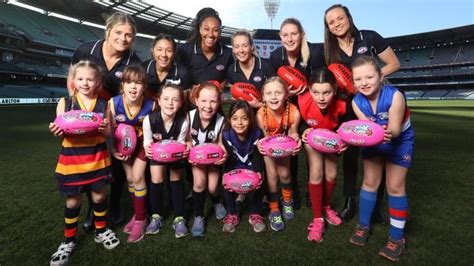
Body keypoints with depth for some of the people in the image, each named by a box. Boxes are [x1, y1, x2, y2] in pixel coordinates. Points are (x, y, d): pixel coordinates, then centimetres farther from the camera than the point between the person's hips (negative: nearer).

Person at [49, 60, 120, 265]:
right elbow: (61, 132, 0)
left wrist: (104, 128, -21)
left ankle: (101, 231, 34)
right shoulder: (65, 103, -2)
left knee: (99, 195, 13)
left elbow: (109, 133, 1)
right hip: (72, 159, 0)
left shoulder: (103, 104, 0)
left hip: (97, 158, 1)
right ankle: (69, 240, 30)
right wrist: (56, 131, -22)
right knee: (73, 200, 10)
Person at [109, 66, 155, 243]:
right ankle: (137, 214, 32)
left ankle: (141, 219, 12)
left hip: (143, 142, -3)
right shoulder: (113, 103, -24)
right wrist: (112, 150, -13)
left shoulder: (151, 105, -27)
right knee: (130, 178, 11)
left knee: (138, 177, -7)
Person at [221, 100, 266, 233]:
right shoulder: (226, 135, -20)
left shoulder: (257, 133, -21)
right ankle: (232, 214, 1)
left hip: (251, 168, 0)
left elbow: (258, 158, -21)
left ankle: (255, 214, -1)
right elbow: (229, 160, -22)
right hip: (234, 169, 0)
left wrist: (257, 174, -43)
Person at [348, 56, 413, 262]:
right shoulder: (357, 102, -20)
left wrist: (385, 133, -53)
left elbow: (394, 130, -32)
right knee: (369, 182, 9)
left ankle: (397, 237, 15)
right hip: (372, 143, 3)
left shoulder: (395, 96, -31)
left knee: (395, 187, 0)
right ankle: (363, 226, 25)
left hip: (399, 143, -3)